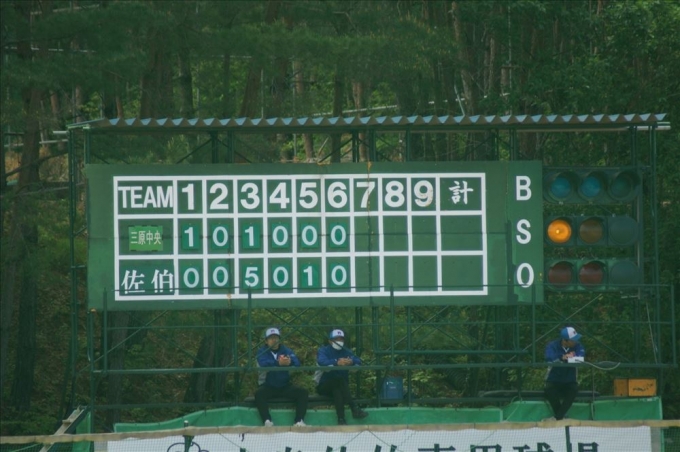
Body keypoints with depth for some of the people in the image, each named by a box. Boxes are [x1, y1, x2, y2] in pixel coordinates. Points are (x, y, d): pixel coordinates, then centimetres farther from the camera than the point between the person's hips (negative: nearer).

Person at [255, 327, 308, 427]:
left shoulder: (286, 350, 8)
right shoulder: (262, 351, 2)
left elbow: (297, 363, -10)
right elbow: (264, 364, -21)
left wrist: (290, 361, -35)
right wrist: (278, 363, -39)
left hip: (285, 386, 2)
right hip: (268, 387, -2)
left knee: (303, 392, -19)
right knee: (259, 394, -33)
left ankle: (299, 421, -26)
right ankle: (267, 421, -40)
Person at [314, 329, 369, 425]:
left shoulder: (346, 351, 12)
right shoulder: (323, 351, 0)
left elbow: (358, 362, -7)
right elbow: (322, 362, -25)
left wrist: (351, 362, -32)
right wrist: (337, 362, -41)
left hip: (342, 385, 3)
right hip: (324, 386, -3)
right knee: (338, 381, -35)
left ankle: (341, 419, -45)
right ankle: (354, 407, -45)